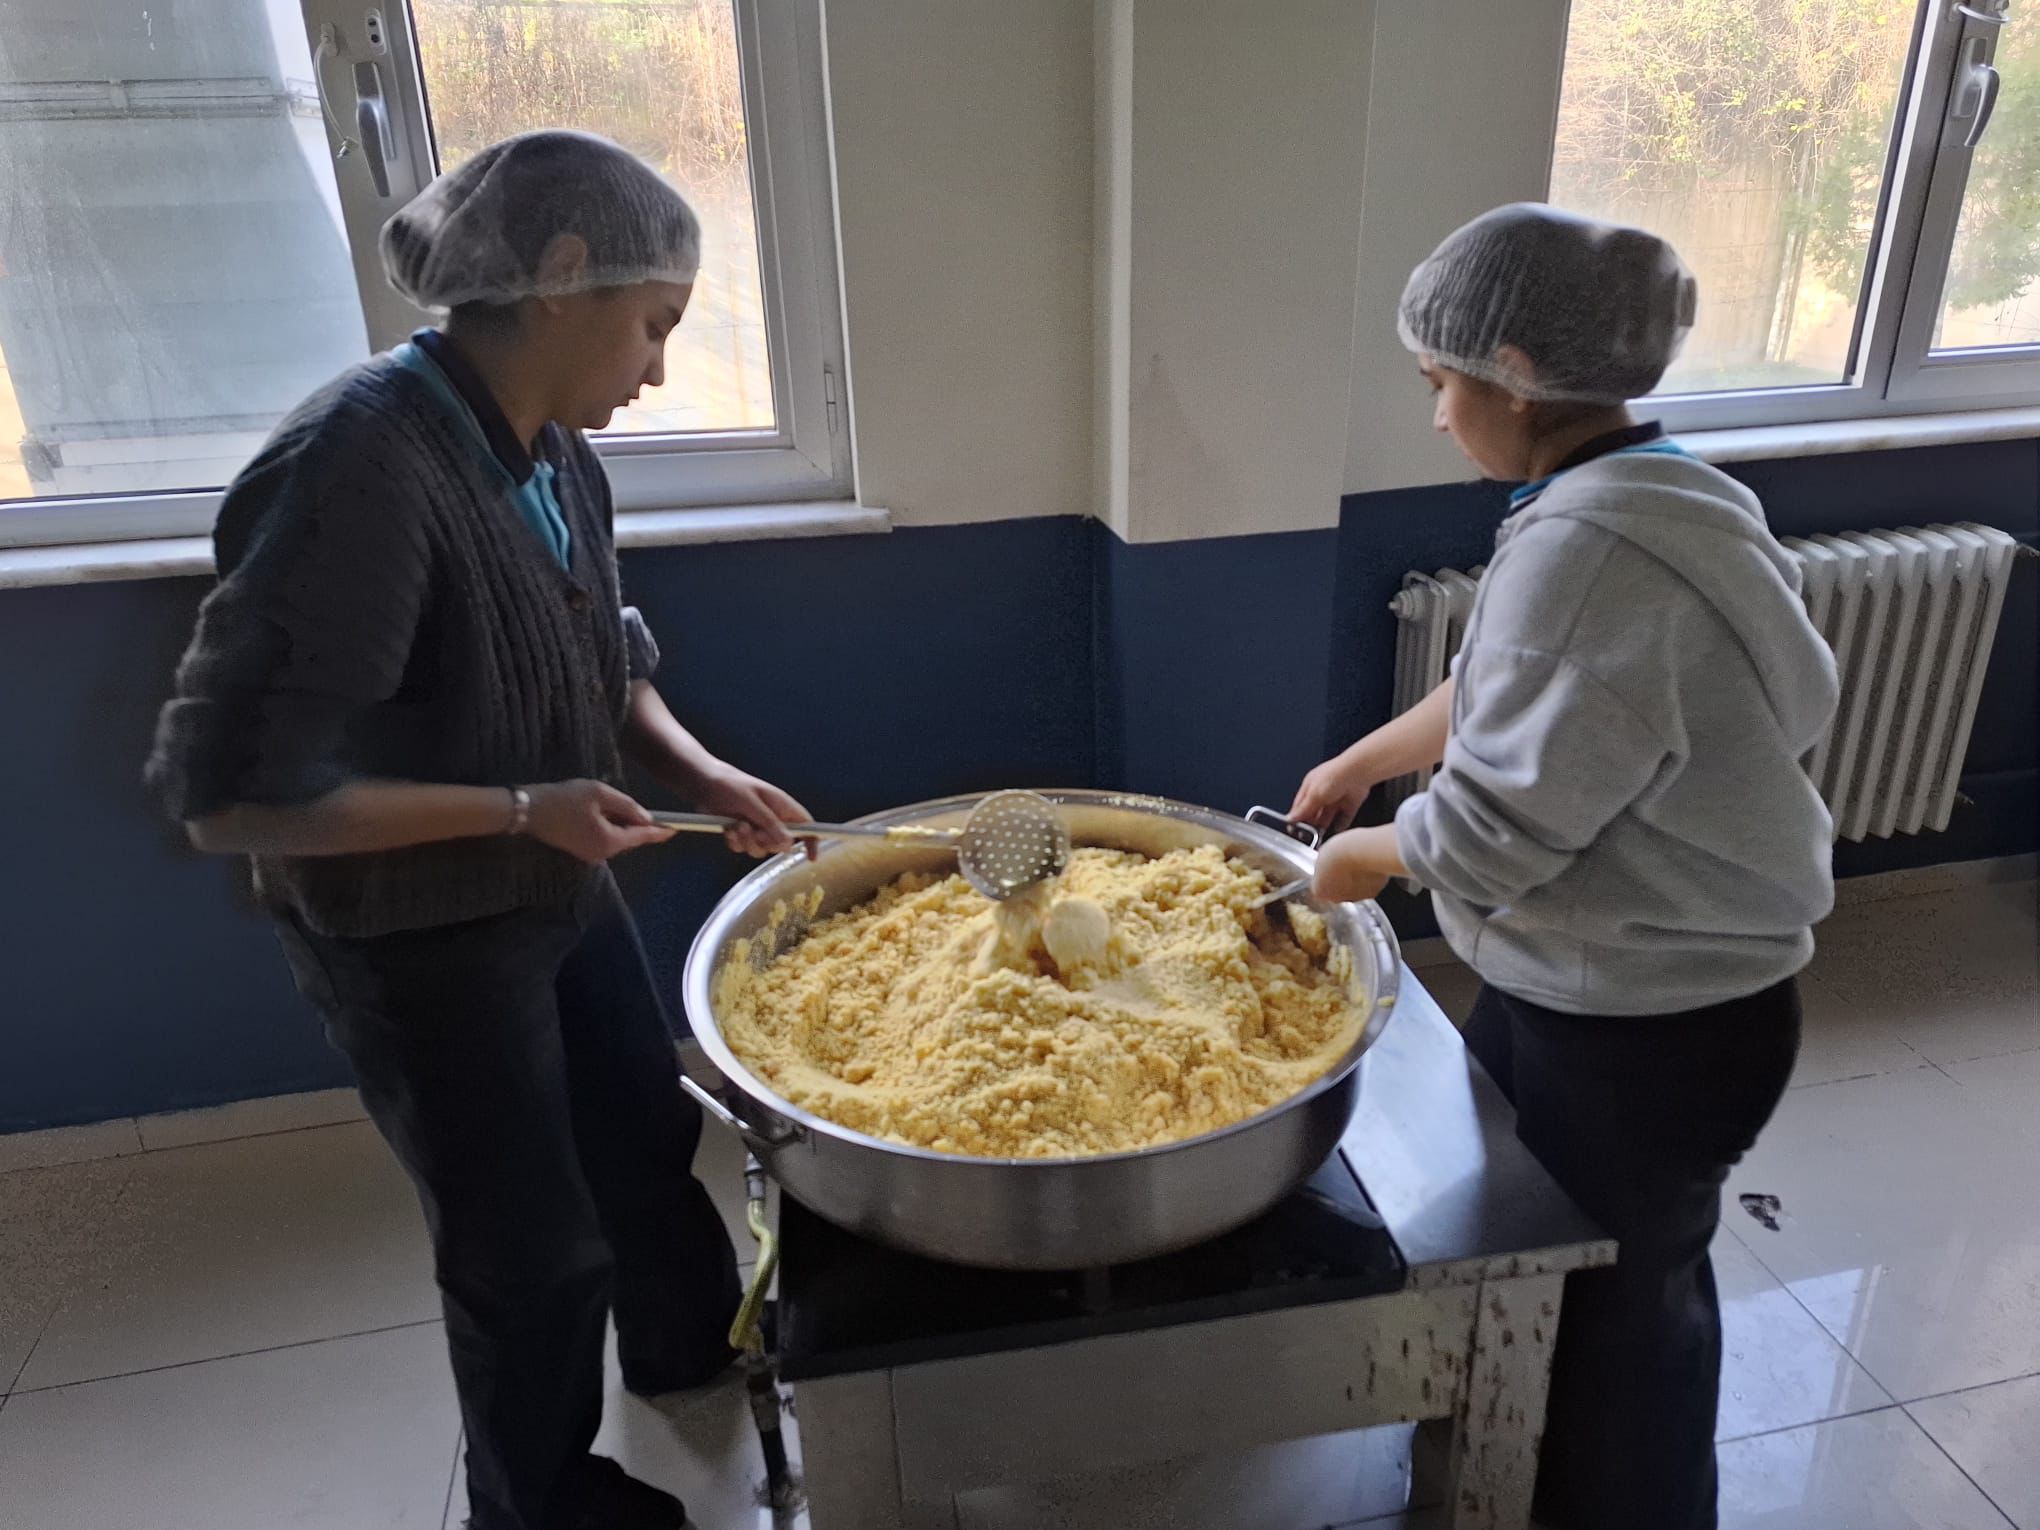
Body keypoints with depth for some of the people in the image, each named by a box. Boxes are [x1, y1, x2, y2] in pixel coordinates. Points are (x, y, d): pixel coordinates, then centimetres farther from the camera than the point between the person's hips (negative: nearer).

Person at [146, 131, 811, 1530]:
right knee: (534, 1244, 13)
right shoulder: (362, 470, -30)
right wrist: (519, 810, -25)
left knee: (648, 1141, 26)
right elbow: (229, 794, -27)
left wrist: (696, 770, -5)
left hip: (563, 895, 7)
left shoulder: (553, 449, -6)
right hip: (424, 944, -7)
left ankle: (692, 1350, 57)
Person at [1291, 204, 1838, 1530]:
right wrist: (1361, 761, 21)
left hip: (1643, 1030, -10)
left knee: (1618, 1317, 13)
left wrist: (1364, 857, -9)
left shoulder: (1589, 547, -29)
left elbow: (1499, 822, -28)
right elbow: (1492, 694, 15)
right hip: (1601, 986, 10)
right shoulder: (1647, 494, 4)